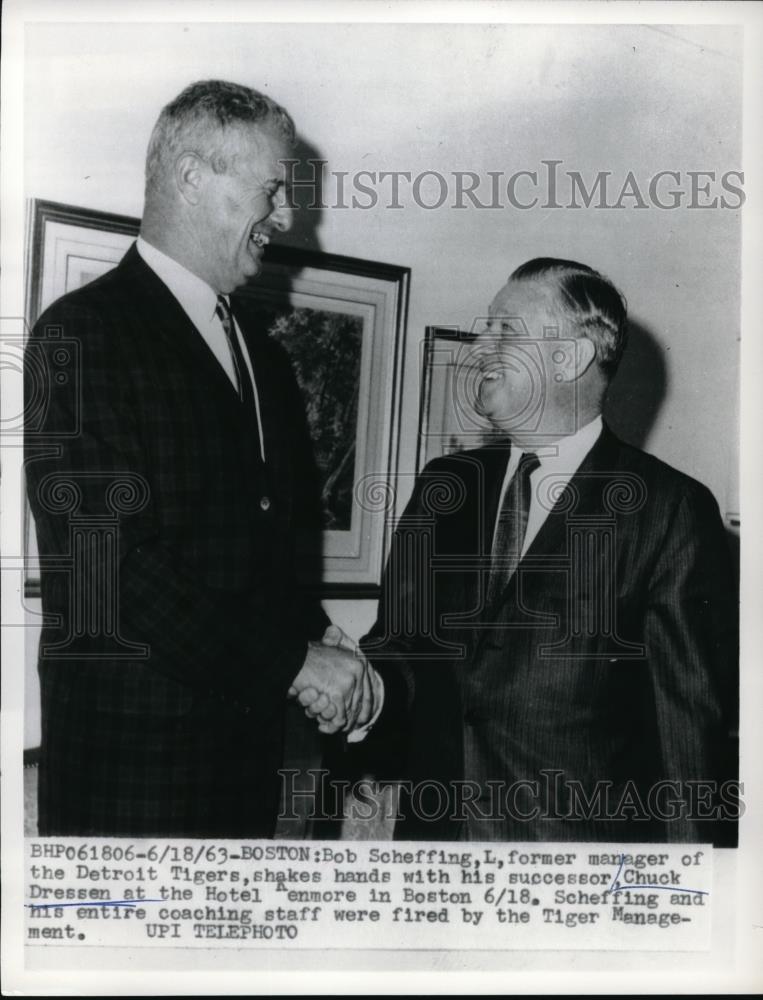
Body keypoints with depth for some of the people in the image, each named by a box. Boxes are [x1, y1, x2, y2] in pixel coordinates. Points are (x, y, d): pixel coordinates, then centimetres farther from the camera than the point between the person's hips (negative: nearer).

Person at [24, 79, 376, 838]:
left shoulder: (261, 355, 12)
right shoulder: (83, 333, -12)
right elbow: (114, 567, -20)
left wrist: (320, 641, -1)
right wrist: (292, 660, -15)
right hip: (133, 758, -6)